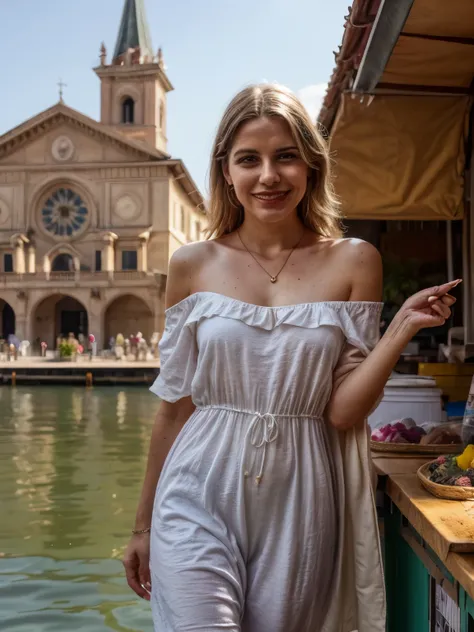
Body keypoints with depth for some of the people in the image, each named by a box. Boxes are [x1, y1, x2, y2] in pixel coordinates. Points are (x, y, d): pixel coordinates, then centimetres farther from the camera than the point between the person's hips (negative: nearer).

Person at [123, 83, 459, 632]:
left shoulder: (353, 262, 0)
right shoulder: (193, 265, 1)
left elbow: (343, 411, -3)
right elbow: (175, 405, 6)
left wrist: (404, 326, -14)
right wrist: (144, 526, 11)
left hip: (299, 504, 1)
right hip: (200, 501, 0)